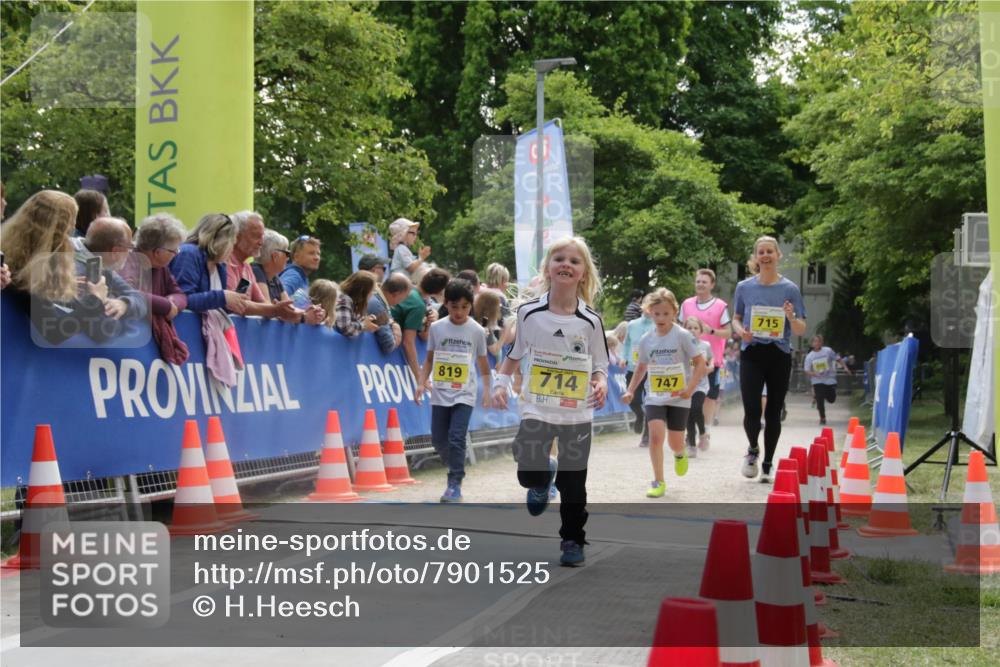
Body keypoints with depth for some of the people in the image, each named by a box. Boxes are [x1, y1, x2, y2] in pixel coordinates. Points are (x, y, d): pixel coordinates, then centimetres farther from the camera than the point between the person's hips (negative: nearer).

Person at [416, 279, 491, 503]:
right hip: (440, 393, 3)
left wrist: (486, 389, 1)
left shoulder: (476, 331, -2)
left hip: (464, 394, -3)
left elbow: (482, 362, 7)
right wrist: (421, 383, 1)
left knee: (456, 438, -15)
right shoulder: (436, 327, 1)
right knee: (438, 439, 7)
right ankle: (456, 471, 33)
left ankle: (455, 485, -6)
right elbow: (430, 359, 10)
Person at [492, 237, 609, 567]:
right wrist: (501, 383, -4)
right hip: (537, 409, 0)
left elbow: (599, 365, 4)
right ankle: (543, 482, 23)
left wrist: (601, 384, -17)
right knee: (529, 474, -14)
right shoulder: (529, 312, -3)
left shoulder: (591, 321, -4)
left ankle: (572, 540, 24)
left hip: (578, 413, 0)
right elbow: (514, 354, 9)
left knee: (572, 484, 5)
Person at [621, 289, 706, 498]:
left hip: (678, 397, -2)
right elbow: (641, 367, 17)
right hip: (654, 397, 2)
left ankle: (679, 455, 44)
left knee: (675, 442, 4)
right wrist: (630, 390, 8)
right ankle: (658, 482, -8)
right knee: (655, 434, -17)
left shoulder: (683, 336, -11)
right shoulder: (646, 340, 1)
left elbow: (700, 363, -10)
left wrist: (690, 387, -21)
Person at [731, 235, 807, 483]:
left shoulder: (790, 289, 0)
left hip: (779, 356, 0)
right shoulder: (744, 287, 3)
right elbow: (736, 319, 14)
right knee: (751, 411, -10)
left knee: (773, 413, 6)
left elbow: (801, 330, 1)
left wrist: (791, 317, -21)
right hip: (752, 354, 0)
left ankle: (767, 465, 20)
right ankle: (753, 450, 21)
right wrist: (740, 331, -8)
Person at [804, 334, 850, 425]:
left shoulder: (828, 351, -4)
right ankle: (822, 419, 8)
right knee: (820, 400, -7)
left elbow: (838, 359, 4)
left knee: (831, 399, 3)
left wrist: (845, 367, -7)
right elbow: (807, 371, -1)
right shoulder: (809, 356, -2)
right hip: (817, 381, 0)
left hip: (830, 379, 0)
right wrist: (814, 373, -20)